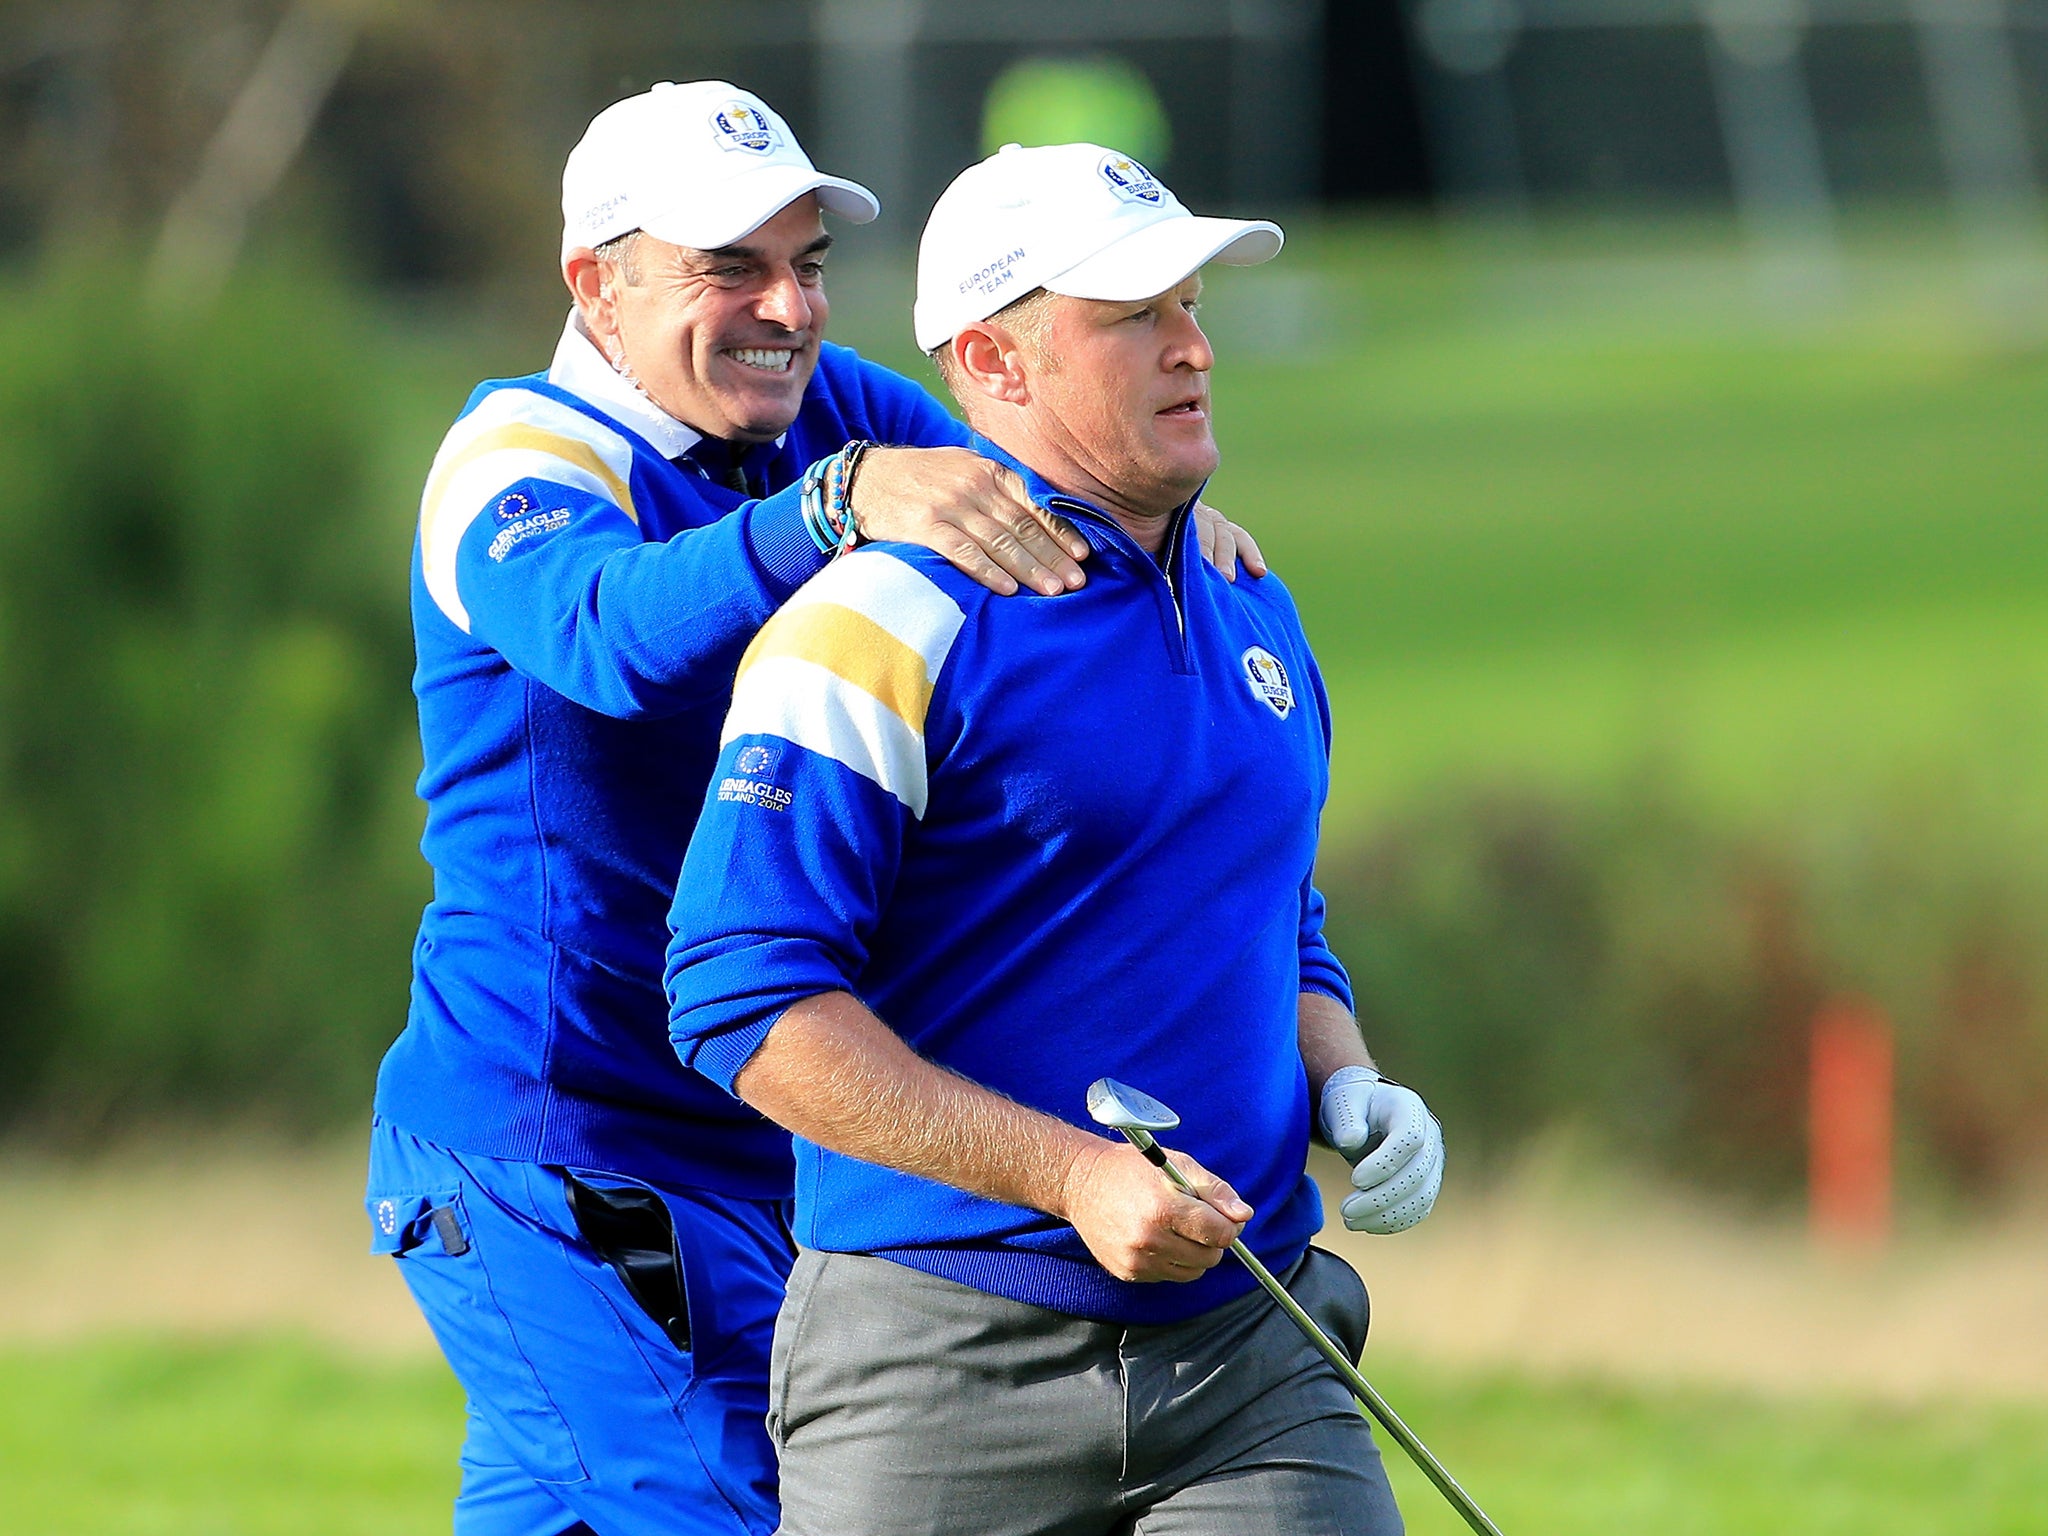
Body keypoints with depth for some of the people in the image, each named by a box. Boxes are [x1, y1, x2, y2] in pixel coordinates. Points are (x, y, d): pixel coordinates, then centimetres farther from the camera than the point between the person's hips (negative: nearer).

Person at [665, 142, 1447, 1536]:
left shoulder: (1257, 618, 16)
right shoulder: (883, 633, -9)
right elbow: (747, 1006, -16)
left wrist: (1347, 1088, 7)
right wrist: (1073, 1175, -20)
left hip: (1249, 1366, 5)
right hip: (947, 1370, -5)